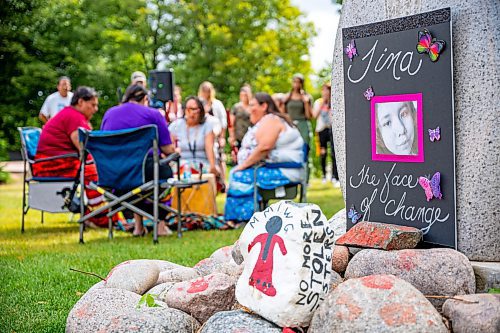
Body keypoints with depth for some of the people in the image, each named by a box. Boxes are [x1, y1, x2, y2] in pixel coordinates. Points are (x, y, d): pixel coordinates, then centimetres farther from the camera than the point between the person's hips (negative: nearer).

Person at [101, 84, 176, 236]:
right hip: (144, 172, -4)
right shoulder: (153, 114, 1)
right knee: (166, 170, 29)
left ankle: (138, 225, 33)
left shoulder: (109, 113, 13)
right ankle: (160, 224, 25)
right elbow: (168, 150, -1)